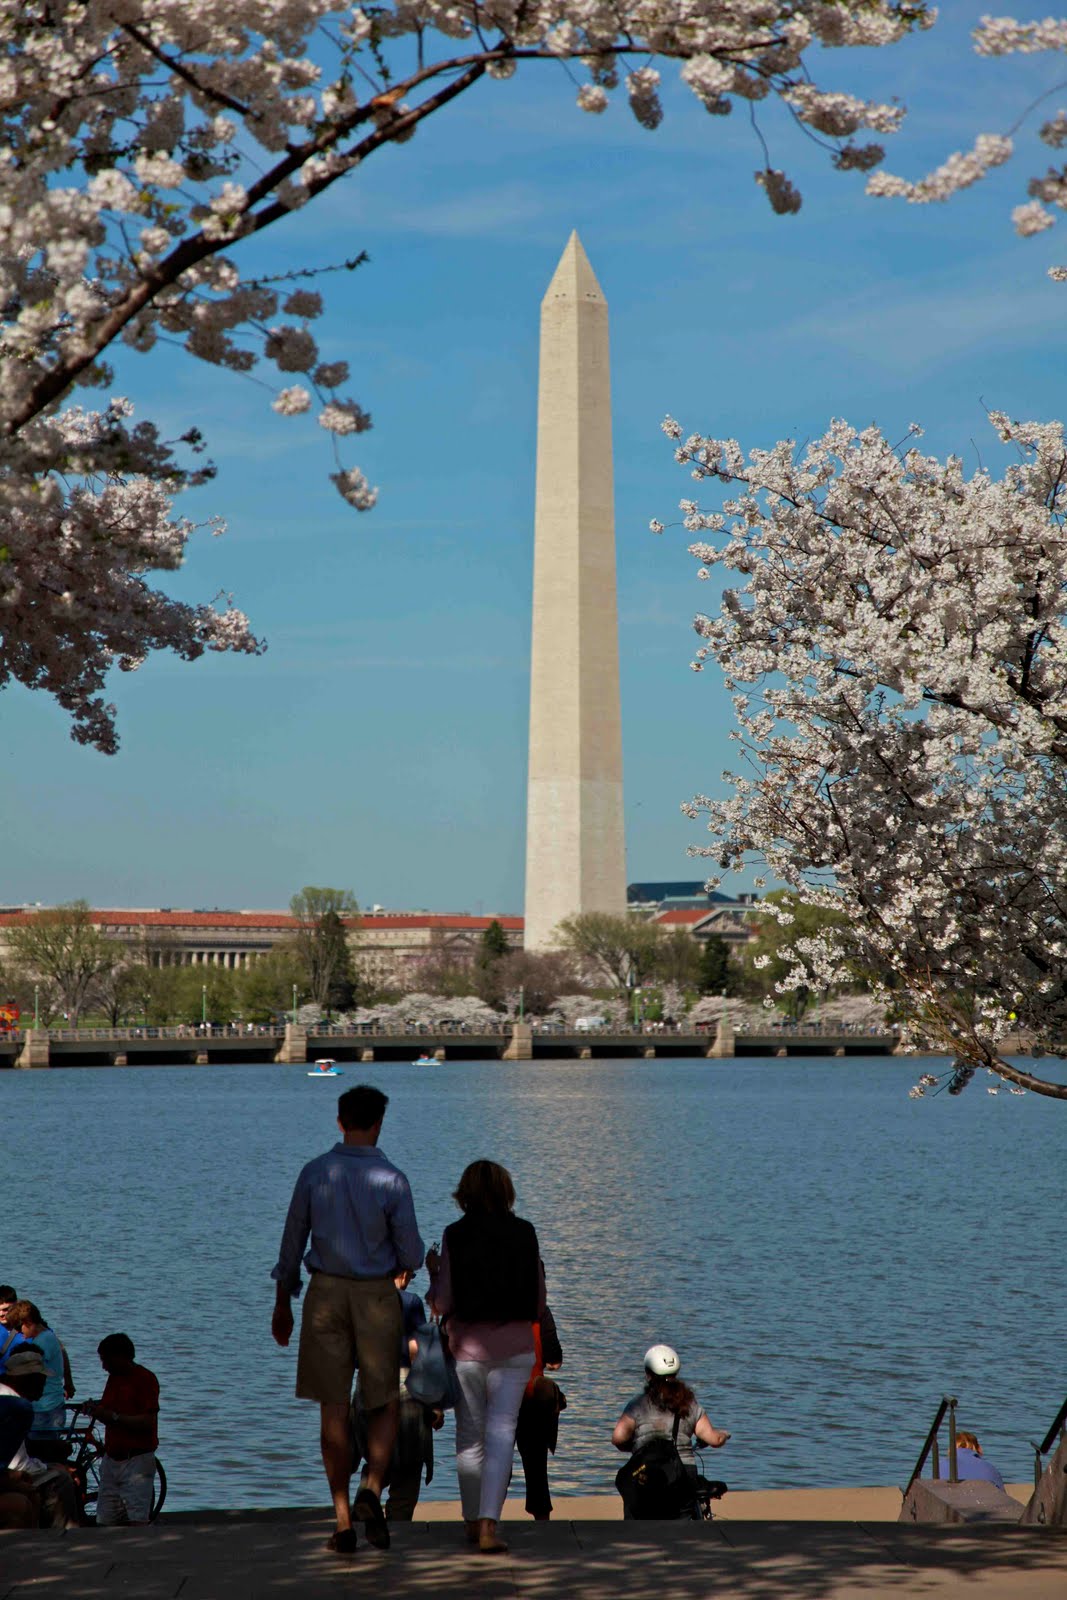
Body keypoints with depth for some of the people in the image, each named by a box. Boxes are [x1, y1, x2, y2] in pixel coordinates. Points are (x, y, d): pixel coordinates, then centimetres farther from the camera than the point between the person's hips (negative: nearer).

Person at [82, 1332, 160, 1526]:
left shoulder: (145, 1379, -11)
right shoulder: (114, 1378, 14)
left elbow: (147, 1422, -19)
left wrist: (112, 1415, -20)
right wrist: (96, 1408, -1)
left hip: (136, 1461, -8)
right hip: (111, 1458, 8)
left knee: (136, 1521, -12)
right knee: (104, 1523, 4)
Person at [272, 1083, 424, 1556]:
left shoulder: (314, 1173, -3)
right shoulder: (392, 1180, -10)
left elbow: (292, 1243, 4)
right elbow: (411, 1257, -7)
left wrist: (282, 1304, 15)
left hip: (325, 1294, 2)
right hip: (376, 1298, -2)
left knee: (333, 1409, 7)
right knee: (383, 1406, 10)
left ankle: (343, 1521, 7)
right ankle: (371, 1491, -14)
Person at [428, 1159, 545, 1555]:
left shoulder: (455, 1236, -6)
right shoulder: (524, 1234, -1)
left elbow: (443, 1306, -5)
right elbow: (539, 1306, 3)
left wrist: (433, 1274, 13)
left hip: (467, 1348, 0)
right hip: (514, 1350, 0)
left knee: (469, 1438, 13)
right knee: (500, 1436, -1)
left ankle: (473, 1522, 22)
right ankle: (488, 1524, -15)